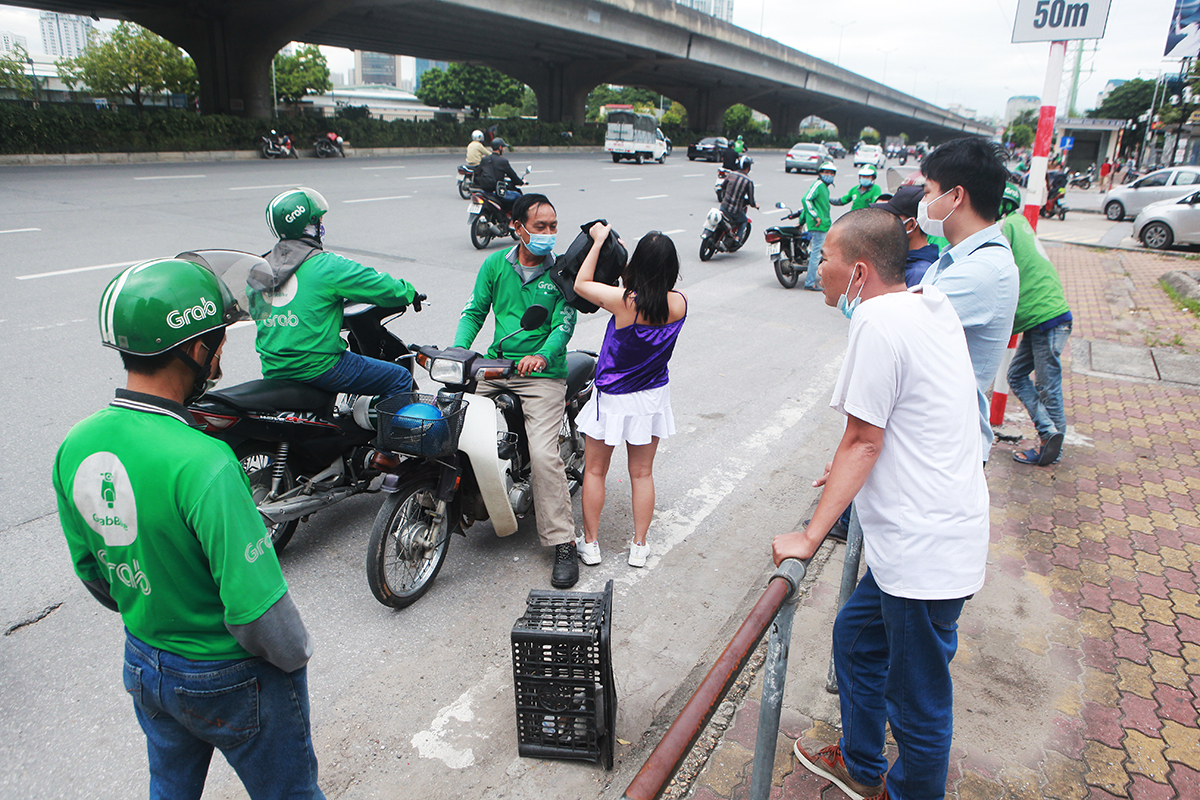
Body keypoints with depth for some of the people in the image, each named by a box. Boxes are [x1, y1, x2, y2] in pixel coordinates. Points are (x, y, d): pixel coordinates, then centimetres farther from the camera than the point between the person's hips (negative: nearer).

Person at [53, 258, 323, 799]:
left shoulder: (74, 449, -11)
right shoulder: (201, 462, -35)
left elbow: (90, 569, 4)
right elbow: (256, 608, -30)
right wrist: (296, 654, -10)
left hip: (144, 666, 7)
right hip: (232, 677, -7)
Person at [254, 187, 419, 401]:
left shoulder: (260, 269, 6)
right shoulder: (328, 266, -15)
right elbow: (384, 288, -10)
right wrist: (410, 293, 10)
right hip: (317, 367, -8)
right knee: (400, 379, 1)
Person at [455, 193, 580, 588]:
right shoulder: (495, 264, 9)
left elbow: (564, 323, -8)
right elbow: (474, 311, 9)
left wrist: (542, 354, -28)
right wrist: (459, 349, -9)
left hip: (543, 373, -4)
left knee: (543, 454, -19)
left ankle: (563, 543, -8)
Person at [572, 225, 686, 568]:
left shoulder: (624, 301, -26)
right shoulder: (680, 303, -13)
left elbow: (581, 284, -10)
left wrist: (598, 241, -1)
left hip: (613, 398, -4)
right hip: (653, 396, 4)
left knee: (595, 471, 14)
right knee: (642, 473, 16)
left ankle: (590, 542, 23)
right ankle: (639, 546, 23)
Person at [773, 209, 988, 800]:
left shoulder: (878, 320, -20)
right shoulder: (932, 304, 8)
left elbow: (862, 441, -19)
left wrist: (811, 536, -13)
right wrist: (852, 470, 26)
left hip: (925, 552, -11)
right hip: (931, 535, 11)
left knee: (918, 702, 9)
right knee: (855, 635, 26)